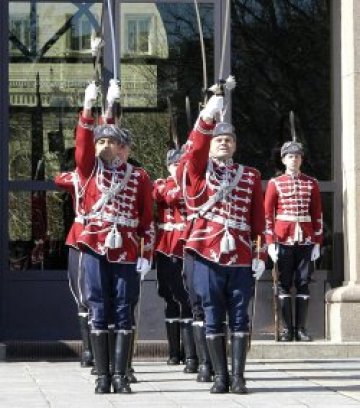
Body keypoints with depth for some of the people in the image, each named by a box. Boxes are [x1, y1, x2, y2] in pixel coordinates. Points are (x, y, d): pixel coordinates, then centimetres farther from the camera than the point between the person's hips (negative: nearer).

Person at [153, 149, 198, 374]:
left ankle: (192, 356, -14)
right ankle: (174, 352, 21)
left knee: (188, 300, -11)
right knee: (170, 299, 9)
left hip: (189, 248, -2)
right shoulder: (161, 185, 11)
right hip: (166, 250, 2)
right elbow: (168, 197, -11)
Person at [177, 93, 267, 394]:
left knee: (239, 317, 2)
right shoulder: (199, 171, 6)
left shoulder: (251, 176, 10)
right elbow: (196, 149, -15)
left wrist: (260, 254, 0)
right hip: (208, 255, -1)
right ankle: (220, 377, 9)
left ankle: (238, 377, 5)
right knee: (214, 318, 3)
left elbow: (258, 218, 7)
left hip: (241, 257, 1)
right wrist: (208, 117, -30)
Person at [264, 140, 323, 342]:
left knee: (303, 284, 2)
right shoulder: (275, 183, 3)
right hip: (283, 240, -1)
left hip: (305, 240, 1)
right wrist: (270, 242, -7)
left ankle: (301, 328, 6)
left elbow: (318, 214, 8)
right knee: (284, 284, 0)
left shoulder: (312, 183, 8)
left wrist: (317, 242, 2)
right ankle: (287, 329, 4)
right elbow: (267, 214, 1)